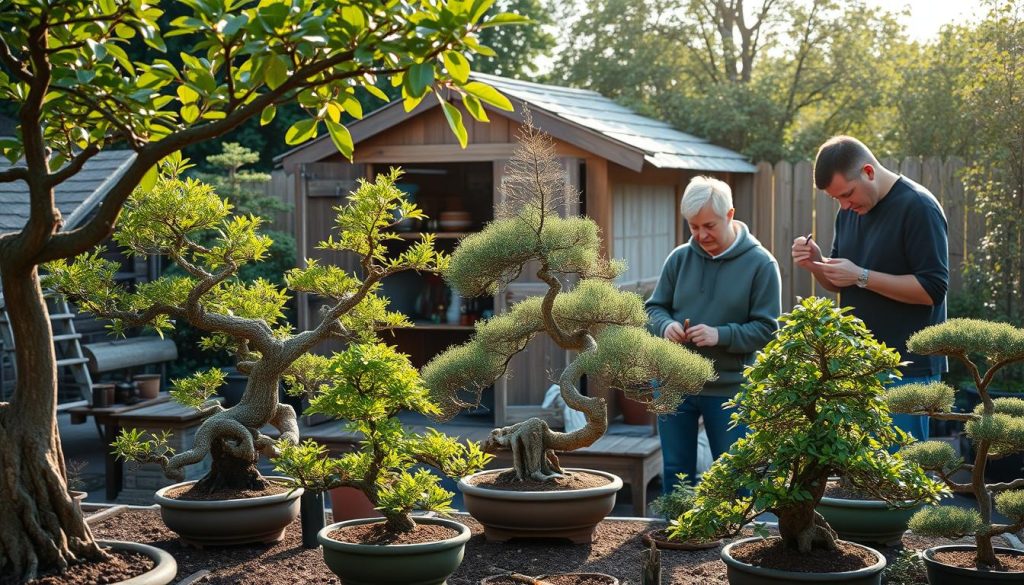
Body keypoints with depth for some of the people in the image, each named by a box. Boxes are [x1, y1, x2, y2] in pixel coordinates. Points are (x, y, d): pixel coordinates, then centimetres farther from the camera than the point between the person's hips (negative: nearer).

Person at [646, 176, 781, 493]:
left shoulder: (760, 263, -6)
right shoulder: (679, 258, 3)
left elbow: (766, 329, -9)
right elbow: (654, 308, 10)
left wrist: (721, 335, -23)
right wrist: (665, 325, -13)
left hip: (729, 389, -3)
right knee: (676, 473, 12)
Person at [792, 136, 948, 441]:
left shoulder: (917, 207, -12)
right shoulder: (850, 210, 12)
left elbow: (933, 289, -18)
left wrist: (861, 276, -19)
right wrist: (816, 264, 0)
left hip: (906, 367, -7)